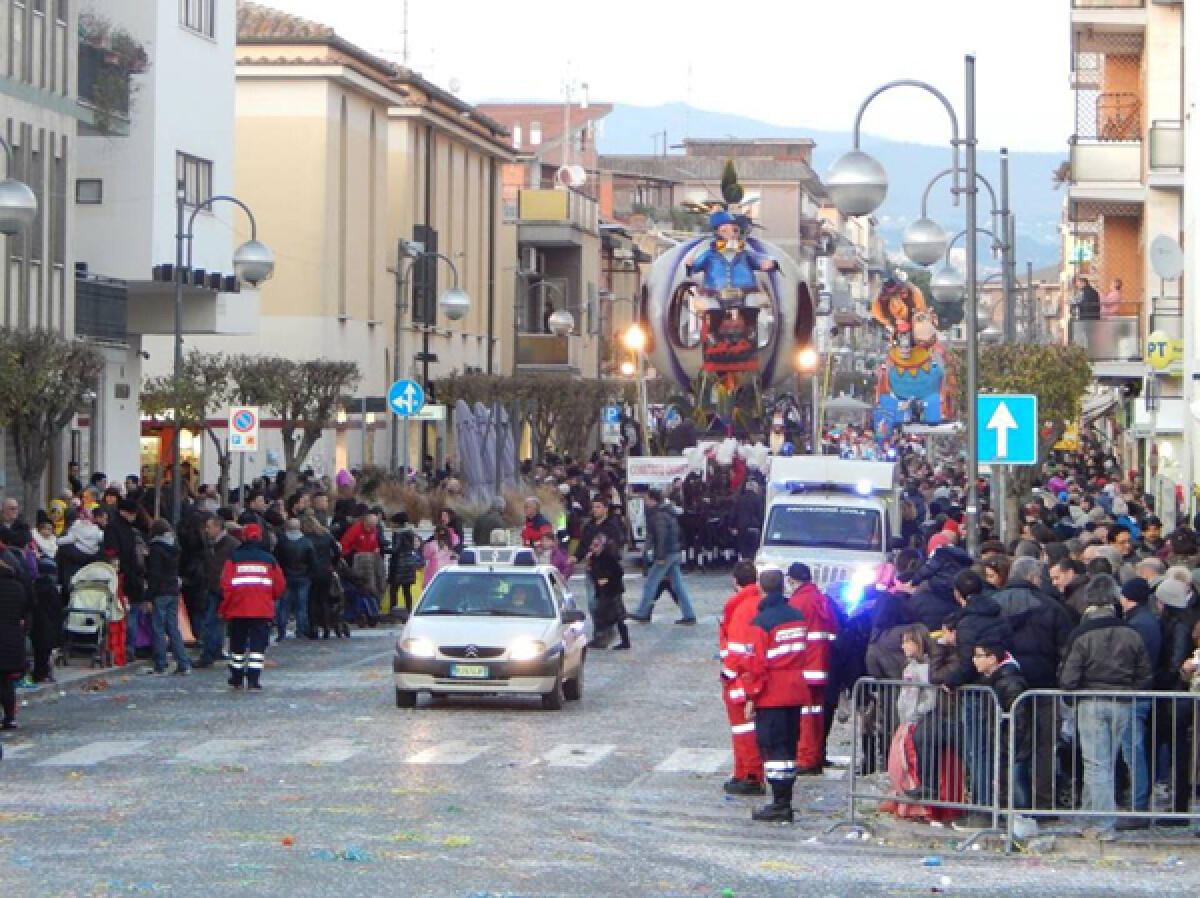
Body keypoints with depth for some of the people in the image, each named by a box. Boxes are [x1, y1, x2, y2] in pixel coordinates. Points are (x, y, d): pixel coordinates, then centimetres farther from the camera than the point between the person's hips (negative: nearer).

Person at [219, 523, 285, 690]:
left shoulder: (234, 558, -1)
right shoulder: (269, 559, 3)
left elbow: (226, 585, -6)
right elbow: (280, 585, 7)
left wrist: (224, 607, 4)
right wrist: (271, 598, 26)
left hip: (237, 610, 0)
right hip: (262, 611, 0)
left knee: (237, 645, 13)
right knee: (258, 645, 0)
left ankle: (237, 678, 20)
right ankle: (253, 678, -11)